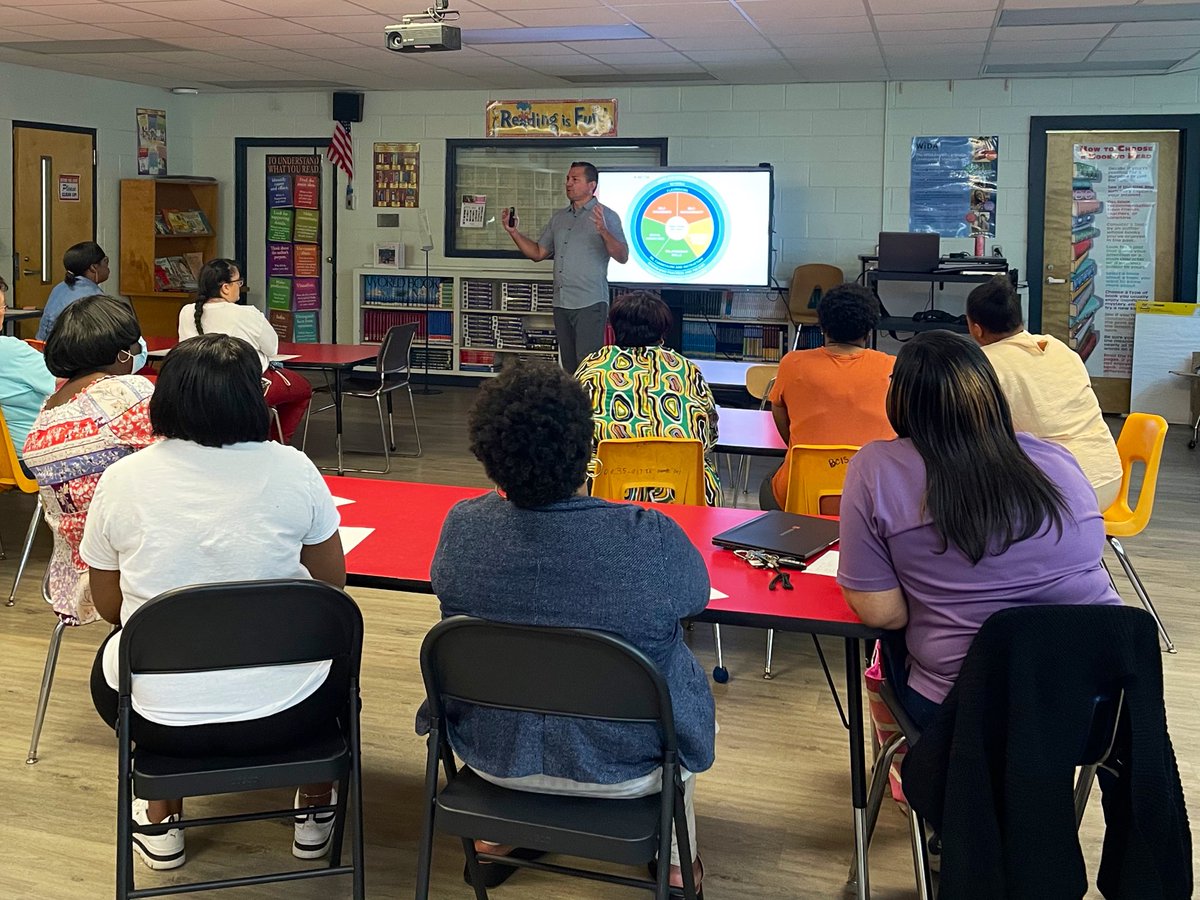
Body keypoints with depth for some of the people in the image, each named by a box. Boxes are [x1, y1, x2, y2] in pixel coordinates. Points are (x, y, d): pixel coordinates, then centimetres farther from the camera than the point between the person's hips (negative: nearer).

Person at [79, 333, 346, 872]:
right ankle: (316, 809, 42)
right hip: (282, 715, 0)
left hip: (160, 721, 1)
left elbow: (108, 606, 4)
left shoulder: (120, 481, -8)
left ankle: (161, 820, 41)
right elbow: (332, 588, 2)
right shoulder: (292, 470, -11)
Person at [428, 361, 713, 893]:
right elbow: (697, 594, -4)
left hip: (492, 754, 3)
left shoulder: (463, 526, -19)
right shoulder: (650, 539, -27)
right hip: (621, 768, -2)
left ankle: (493, 839, 47)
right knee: (682, 671, 29)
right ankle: (677, 862, 39)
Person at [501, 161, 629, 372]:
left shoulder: (606, 216, -2)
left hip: (590, 303, -7)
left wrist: (604, 232, -27)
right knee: (568, 366, 10)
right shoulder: (558, 218, 17)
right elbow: (538, 253, 18)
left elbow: (622, 257, -11)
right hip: (561, 304, 7)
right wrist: (513, 232, 7)